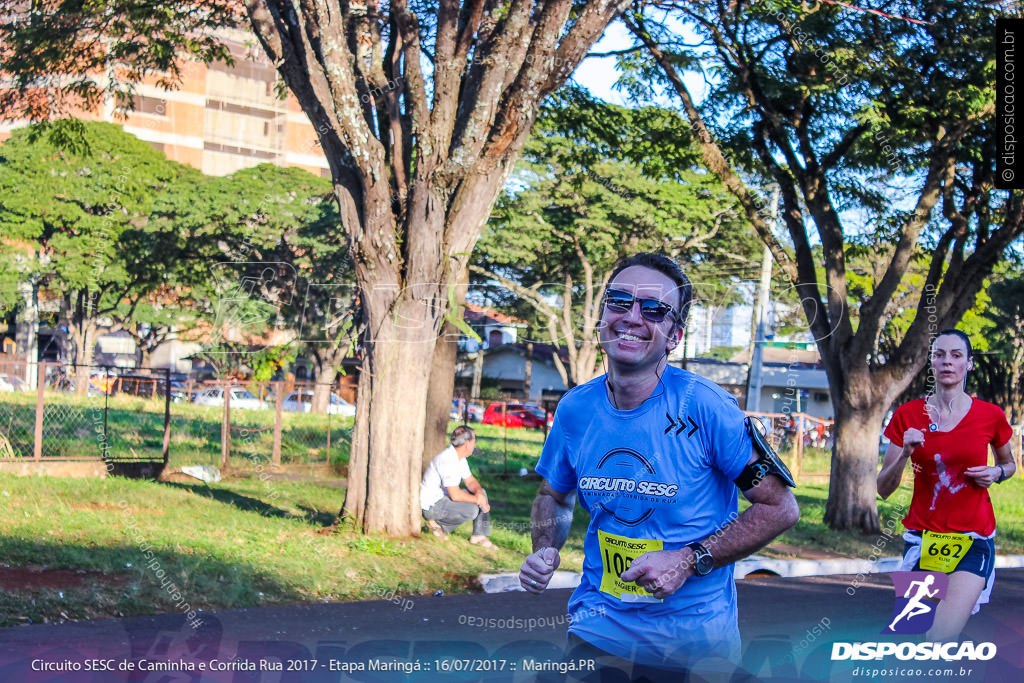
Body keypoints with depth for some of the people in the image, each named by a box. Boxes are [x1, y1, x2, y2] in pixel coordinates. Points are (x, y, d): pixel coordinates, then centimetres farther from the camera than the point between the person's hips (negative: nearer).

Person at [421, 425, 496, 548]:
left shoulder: (460, 457, 5)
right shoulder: (448, 460, -27)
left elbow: (470, 481, 13)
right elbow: (455, 495, -28)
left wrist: (479, 493, -9)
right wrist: (477, 499, -14)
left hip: (444, 497, 11)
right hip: (431, 505, -10)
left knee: (481, 493, 7)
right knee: (472, 509, -27)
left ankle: (479, 536, 5)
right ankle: (438, 524, -7)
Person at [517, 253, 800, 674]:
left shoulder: (704, 406, -17)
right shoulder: (575, 409, -4)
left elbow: (780, 508, -12)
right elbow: (554, 497, 14)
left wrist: (690, 561, -19)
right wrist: (544, 552, -6)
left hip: (697, 638, -3)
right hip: (598, 630, 3)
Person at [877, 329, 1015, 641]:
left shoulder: (991, 416, 0)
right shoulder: (907, 415, 0)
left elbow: (1009, 464, 20)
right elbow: (883, 489, 2)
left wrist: (996, 472, -3)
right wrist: (905, 454, -16)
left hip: (973, 539, -1)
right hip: (923, 537, 1)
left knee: (942, 636, -19)